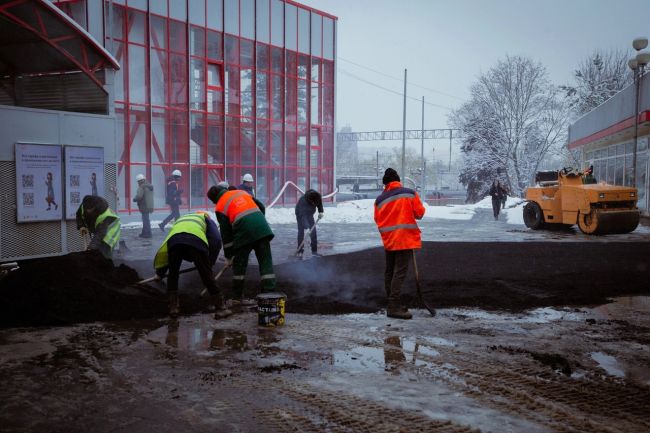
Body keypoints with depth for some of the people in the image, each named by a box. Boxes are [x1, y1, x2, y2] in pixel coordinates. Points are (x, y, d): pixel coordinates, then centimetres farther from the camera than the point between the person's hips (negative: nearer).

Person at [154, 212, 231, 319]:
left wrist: (160, 272, 45)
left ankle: (173, 309, 25)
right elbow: (216, 240, 15)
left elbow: (164, 249, 39)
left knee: (173, 275, 23)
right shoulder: (206, 218, 36)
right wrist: (211, 262, 24)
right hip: (196, 241, -2)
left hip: (174, 241, 2)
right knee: (207, 276, 7)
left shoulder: (179, 220, 44)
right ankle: (221, 308, 13)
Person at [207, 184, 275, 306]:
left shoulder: (220, 207, 10)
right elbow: (261, 207, 21)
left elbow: (225, 233, 9)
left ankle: (238, 297, 21)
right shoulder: (242, 192, 23)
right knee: (266, 262, 5)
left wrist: (228, 255, 15)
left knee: (239, 264, 13)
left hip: (244, 232, -3)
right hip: (262, 228, 3)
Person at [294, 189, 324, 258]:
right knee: (301, 232, -10)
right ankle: (300, 251, -2)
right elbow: (303, 216, -46)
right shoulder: (303, 201, -41)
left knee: (313, 231, -4)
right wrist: (306, 228, -53)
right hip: (300, 214, -4)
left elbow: (319, 203, 0)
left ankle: (314, 251, 0)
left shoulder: (318, 198, -27)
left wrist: (320, 212, -16)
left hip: (309, 214, 5)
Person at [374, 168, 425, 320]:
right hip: (405, 239, -4)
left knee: (389, 272, 15)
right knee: (400, 272, -8)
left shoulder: (380, 199, 4)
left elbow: (377, 219, 8)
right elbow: (420, 213, -2)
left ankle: (393, 303, 23)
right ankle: (394, 307, -13)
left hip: (388, 240, 4)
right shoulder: (410, 193, -4)